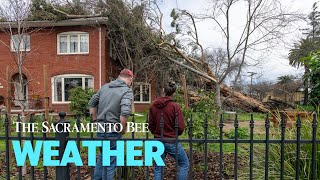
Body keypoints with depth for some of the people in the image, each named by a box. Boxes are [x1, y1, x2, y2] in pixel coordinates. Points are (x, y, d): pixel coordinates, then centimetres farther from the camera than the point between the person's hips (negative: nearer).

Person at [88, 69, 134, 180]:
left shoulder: (105, 87, 7)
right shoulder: (127, 91, -14)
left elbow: (92, 103, 14)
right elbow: (125, 113, -28)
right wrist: (123, 130, -13)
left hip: (100, 130, 7)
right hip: (112, 132, -7)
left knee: (102, 157, 28)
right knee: (110, 163, 11)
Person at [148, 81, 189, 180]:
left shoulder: (153, 106, -2)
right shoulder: (175, 106, -16)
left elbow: (151, 125, 5)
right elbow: (181, 127, -14)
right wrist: (175, 134, 6)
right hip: (172, 141, -4)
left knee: (158, 167, 19)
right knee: (184, 164, 16)